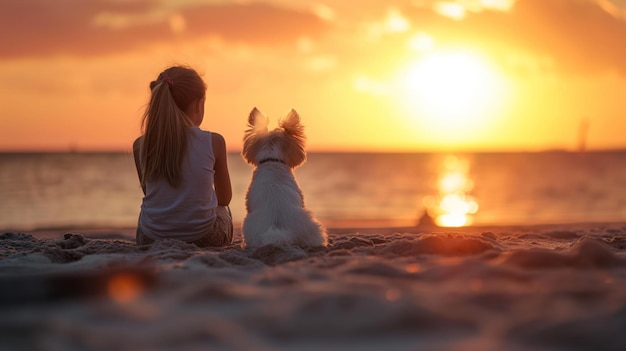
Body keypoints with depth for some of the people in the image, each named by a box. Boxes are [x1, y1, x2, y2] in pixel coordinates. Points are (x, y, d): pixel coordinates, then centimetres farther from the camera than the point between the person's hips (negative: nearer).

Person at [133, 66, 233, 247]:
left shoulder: (140, 146, -7)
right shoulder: (214, 142, -12)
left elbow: (149, 192, 9)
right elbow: (225, 198, 3)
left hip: (152, 239, 1)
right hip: (203, 238, -1)